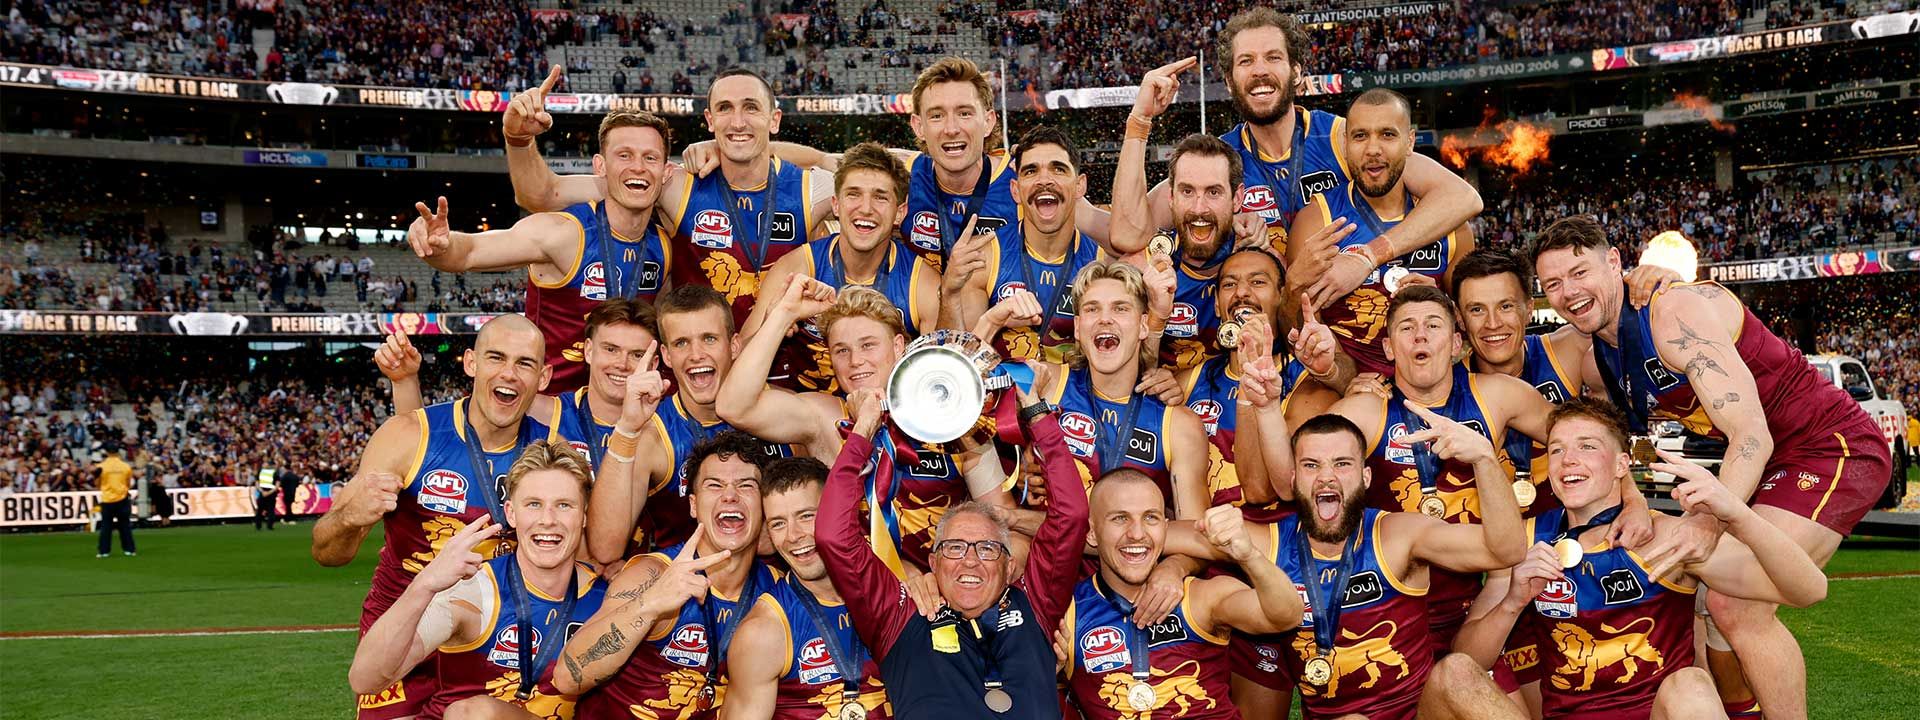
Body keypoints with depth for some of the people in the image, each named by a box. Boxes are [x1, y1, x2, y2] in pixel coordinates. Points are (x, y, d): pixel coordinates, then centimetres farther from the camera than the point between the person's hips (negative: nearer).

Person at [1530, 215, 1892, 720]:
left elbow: (1751, 434, -30)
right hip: (1774, 465, 9)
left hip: (1836, 446, -9)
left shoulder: (1676, 311, -23)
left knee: (1737, 605, -22)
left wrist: (1712, 520, -43)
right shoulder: (1596, 361, 3)